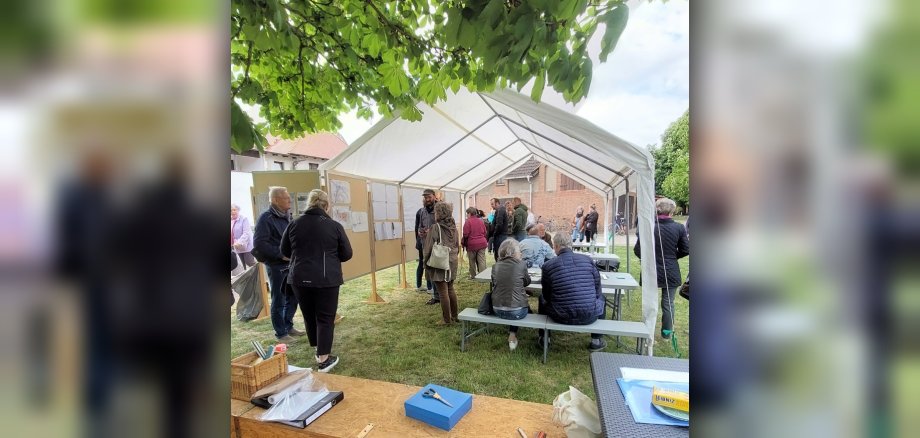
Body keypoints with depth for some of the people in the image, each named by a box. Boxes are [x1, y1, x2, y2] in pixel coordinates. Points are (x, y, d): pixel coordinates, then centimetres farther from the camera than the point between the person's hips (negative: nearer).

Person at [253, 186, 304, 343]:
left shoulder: (287, 217, 10)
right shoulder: (266, 218, -13)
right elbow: (259, 243, -19)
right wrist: (281, 254, -20)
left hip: (290, 264, 7)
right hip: (276, 266, -7)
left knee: (292, 298, 15)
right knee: (279, 301, 4)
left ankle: (289, 326, 31)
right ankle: (281, 333, 18)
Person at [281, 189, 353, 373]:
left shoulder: (294, 224, 2)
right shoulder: (334, 226, -8)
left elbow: (285, 251, 12)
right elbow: (347, 254, -3)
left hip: (300, 279, 4)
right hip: (327, 279, -4)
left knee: (309, 316, 19)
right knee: (325, 318, 7)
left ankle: (319, 351, 34)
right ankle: (324, 359, 11)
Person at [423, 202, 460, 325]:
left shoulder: (435, 228, -16)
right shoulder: (454, 227, 3)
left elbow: (429, 249, -13)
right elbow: (458, 246, 11)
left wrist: (426, 264, -2)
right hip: (452, 262, 7)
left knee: (443, 292, 2)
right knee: (450, 289, 17)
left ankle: (446, 319, 11)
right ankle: (455, 316, 25)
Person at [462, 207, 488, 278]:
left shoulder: (468, 222, -11)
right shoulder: (481, 221, 8)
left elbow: (465, 235, -12)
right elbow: (485, 233, 14)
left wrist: (463, 243, 1)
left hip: (471, 244, -4)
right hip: (482, 243, 5)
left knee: (472, 261, 10)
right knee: (482, 261, 3)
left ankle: (473, 275, 19)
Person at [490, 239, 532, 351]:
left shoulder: (496, 266, -1)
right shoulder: (521, 265, -9)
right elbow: (527, 282, 7)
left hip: (497, 310, 4)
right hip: (517, 312, -3)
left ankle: (512, 334, 32)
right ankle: (513, 334, 26)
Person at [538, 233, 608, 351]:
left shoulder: (548, 266, -8)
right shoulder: (587, 259, -3)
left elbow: (547, 296, 3)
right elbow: (597, 289, 6)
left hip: (561, 317, -1)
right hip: (589, 317, 1)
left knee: (542, 298, 29)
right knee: (600, 297, 33)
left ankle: (544, 338, 39)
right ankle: (596, 341, 37)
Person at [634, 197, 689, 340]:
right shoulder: (679, 228, -10)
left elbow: (637, 250, -9)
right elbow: (685, 250, -3)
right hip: (671, 273, 1)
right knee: (668, 303, 14)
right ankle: (667, 332, 27)